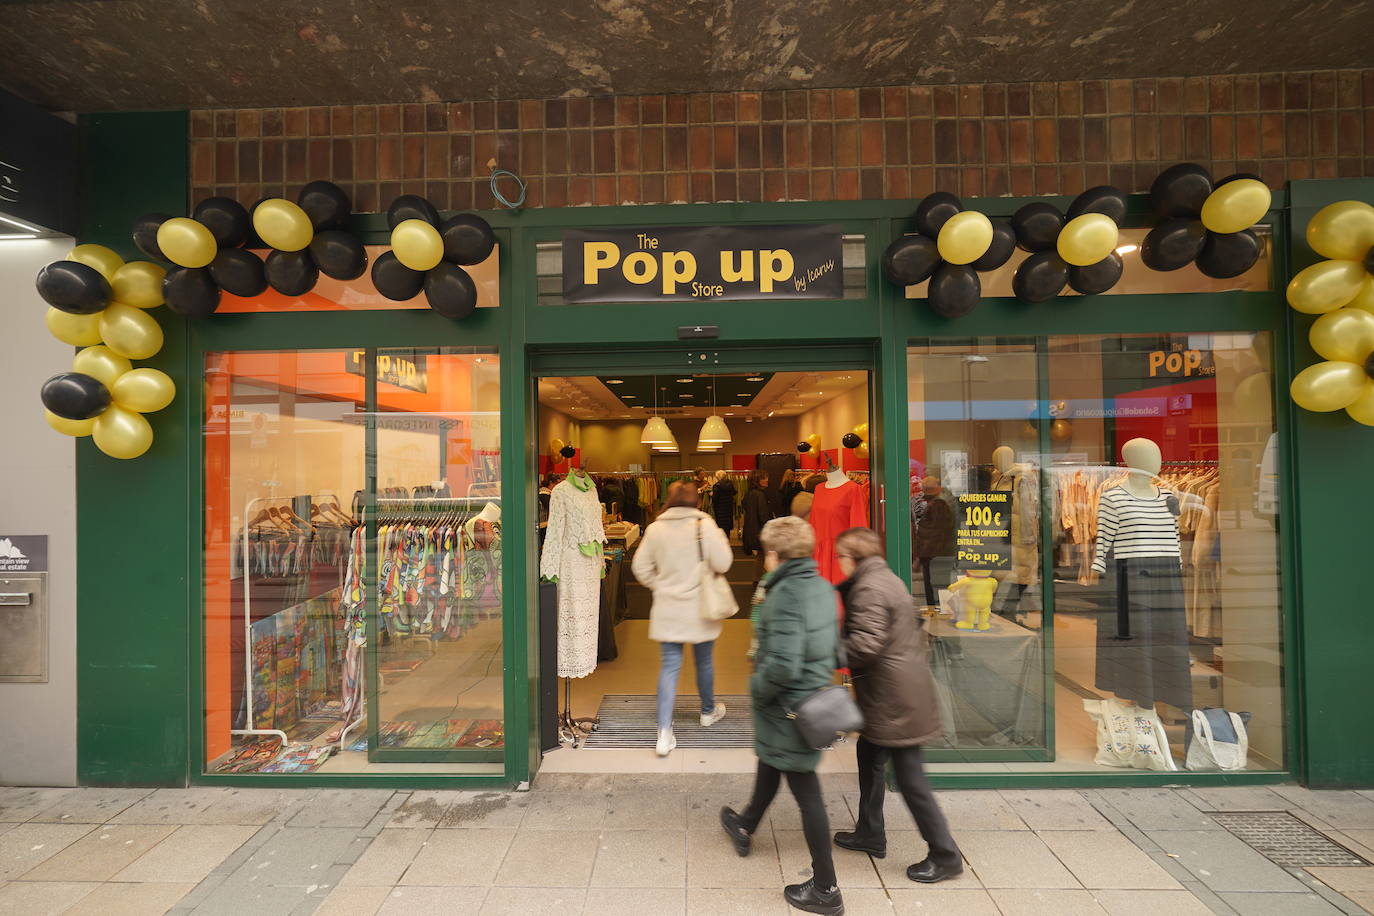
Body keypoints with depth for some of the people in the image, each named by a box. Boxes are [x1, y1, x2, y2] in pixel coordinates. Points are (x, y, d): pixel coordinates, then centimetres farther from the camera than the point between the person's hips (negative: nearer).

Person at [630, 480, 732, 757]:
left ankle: (664, 732, -3)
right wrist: (720, 538, 4)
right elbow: (722, 563, -13)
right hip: (700, 609, -1)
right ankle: (708, 711, 41)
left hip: (667, 610, 1)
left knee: (669, 667, 4)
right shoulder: (704, 525, -13)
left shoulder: (655, 528, -4)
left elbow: (640, 566, 0)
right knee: (704, 661, 19)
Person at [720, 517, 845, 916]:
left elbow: (783, 665, -33)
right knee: (769, 764, 29)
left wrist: (757, 687, -16)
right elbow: (833, 646, 10)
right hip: (817, 697, 9)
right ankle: (745, 827, 54)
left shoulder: (785, 595, -27)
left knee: (805, 789, 6)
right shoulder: (822, 587, 0)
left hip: (789, 708, -9)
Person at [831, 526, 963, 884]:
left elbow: (865, 645, -28)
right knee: (868, 754, 20)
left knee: (909, 775, 2)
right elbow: (913, 635, 20)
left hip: (894, 697, -10)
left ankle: (945, 855, 16)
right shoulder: (886, 579, 11)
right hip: (904, 686, 10)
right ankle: (870, 833, 34)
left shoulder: (868, 589, -20)